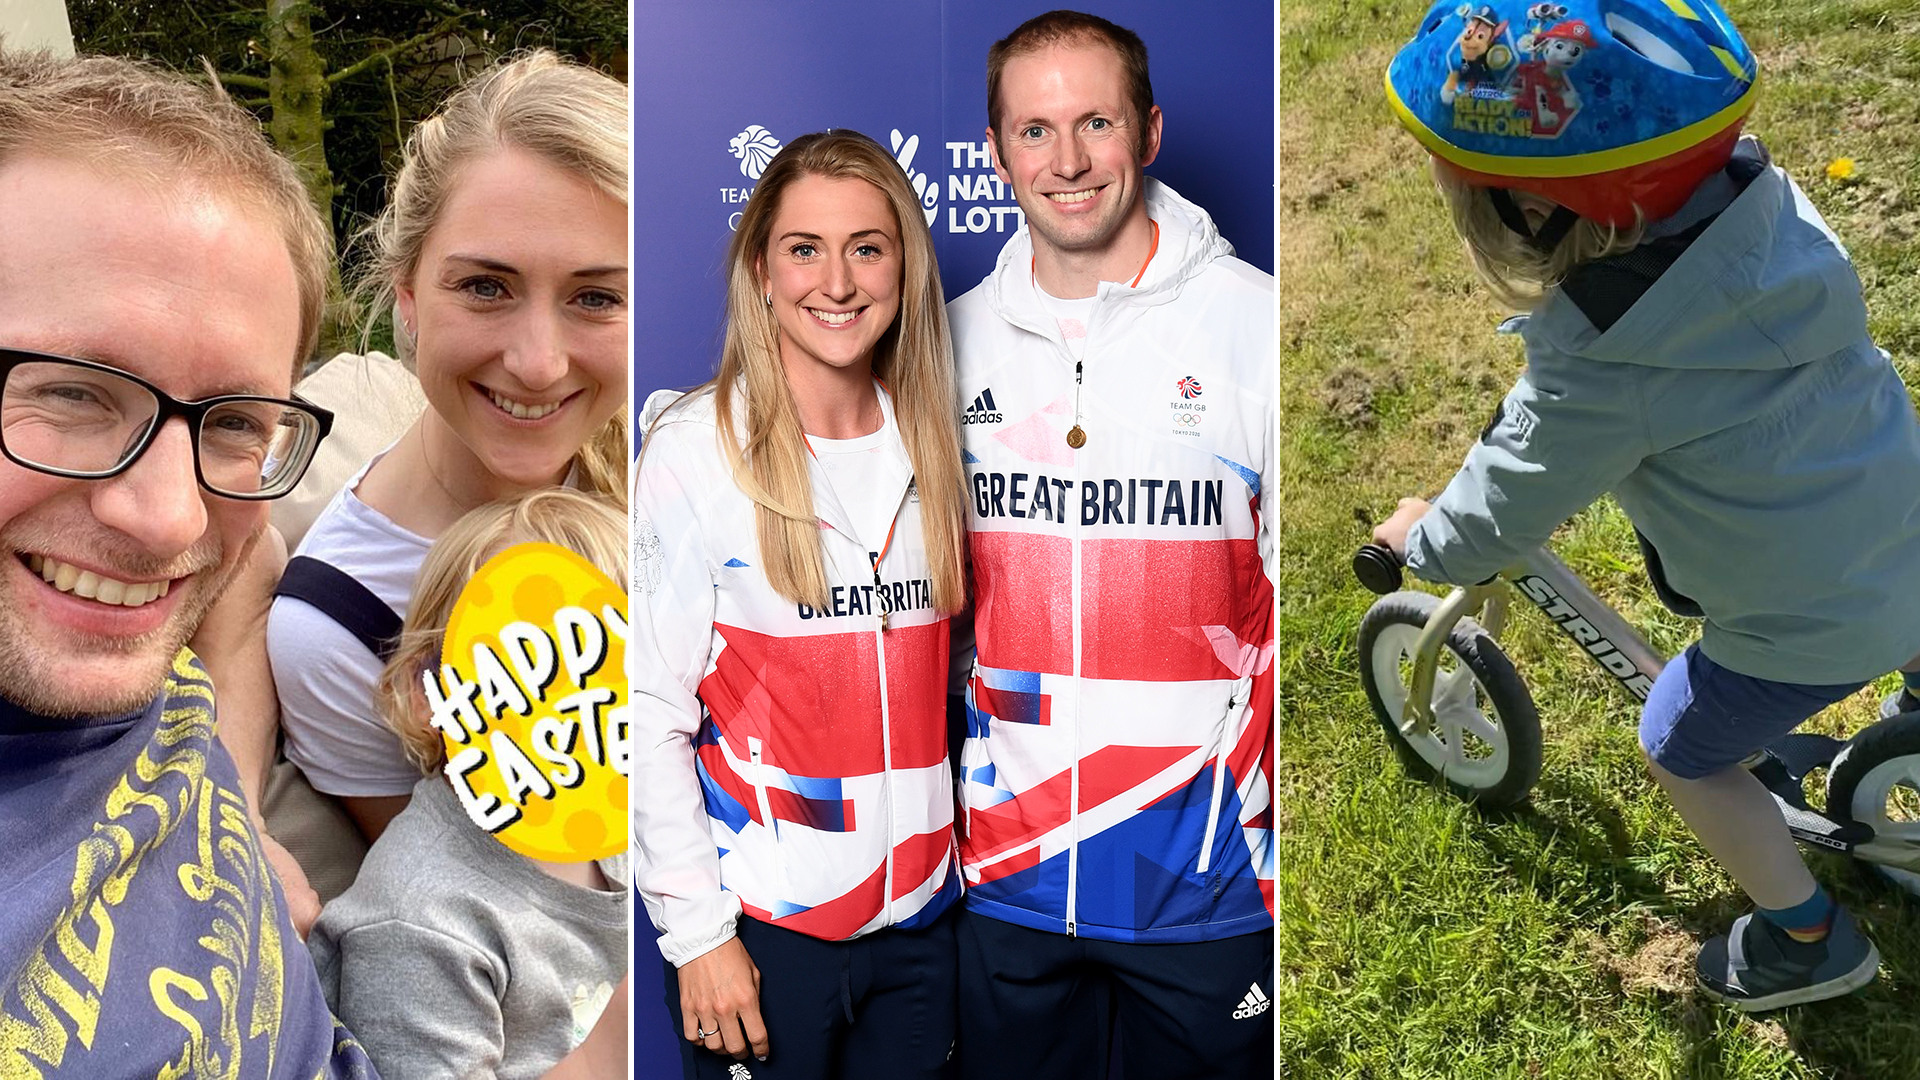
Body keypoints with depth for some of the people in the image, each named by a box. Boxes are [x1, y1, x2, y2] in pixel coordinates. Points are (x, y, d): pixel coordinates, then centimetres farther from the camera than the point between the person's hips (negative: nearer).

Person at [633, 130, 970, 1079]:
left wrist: (963, 858, 10)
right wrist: (696, 929, -12)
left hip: (919, 918, 5)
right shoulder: (695, 450, -10)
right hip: (760, 929, -4)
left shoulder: (926, 447, 4)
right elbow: (648, 712, -11)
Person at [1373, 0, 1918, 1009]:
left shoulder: (1596, 367, -33)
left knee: (1683, 753, 18)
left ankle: (1811, 941, 36)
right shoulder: (1757, 190, -14)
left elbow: (1504, 506, -16)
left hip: (1814, 622, -6)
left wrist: (1425, 539, 4)